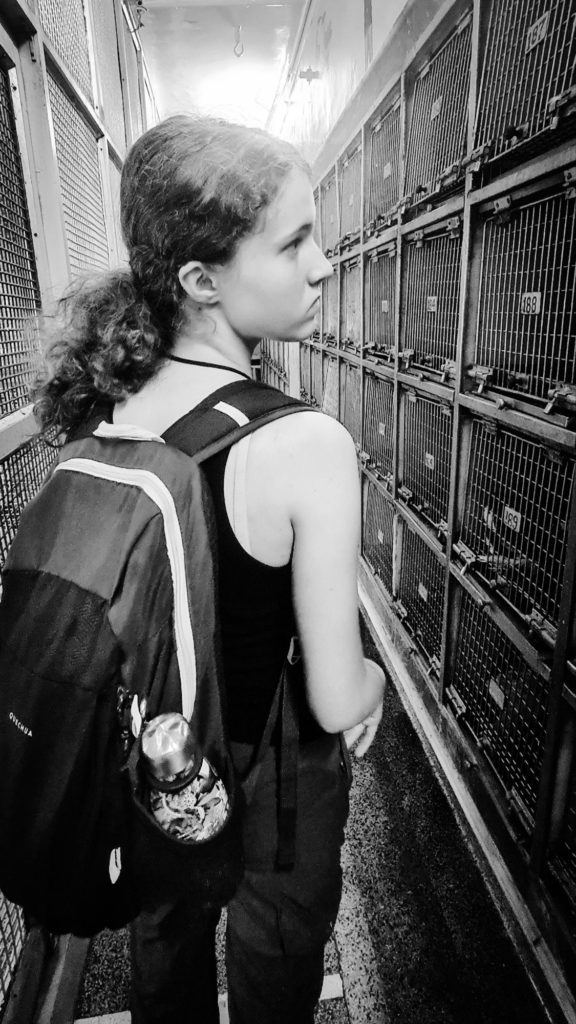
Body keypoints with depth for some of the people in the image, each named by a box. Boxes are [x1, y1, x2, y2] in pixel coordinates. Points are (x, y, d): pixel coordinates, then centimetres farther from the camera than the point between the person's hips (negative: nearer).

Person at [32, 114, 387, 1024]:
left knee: (164, 937, 32)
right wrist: (372, 680, -3)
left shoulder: (104, 412, -12)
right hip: (272, 774, -4)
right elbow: (337, 702, -23)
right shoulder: (307, 445, -31)